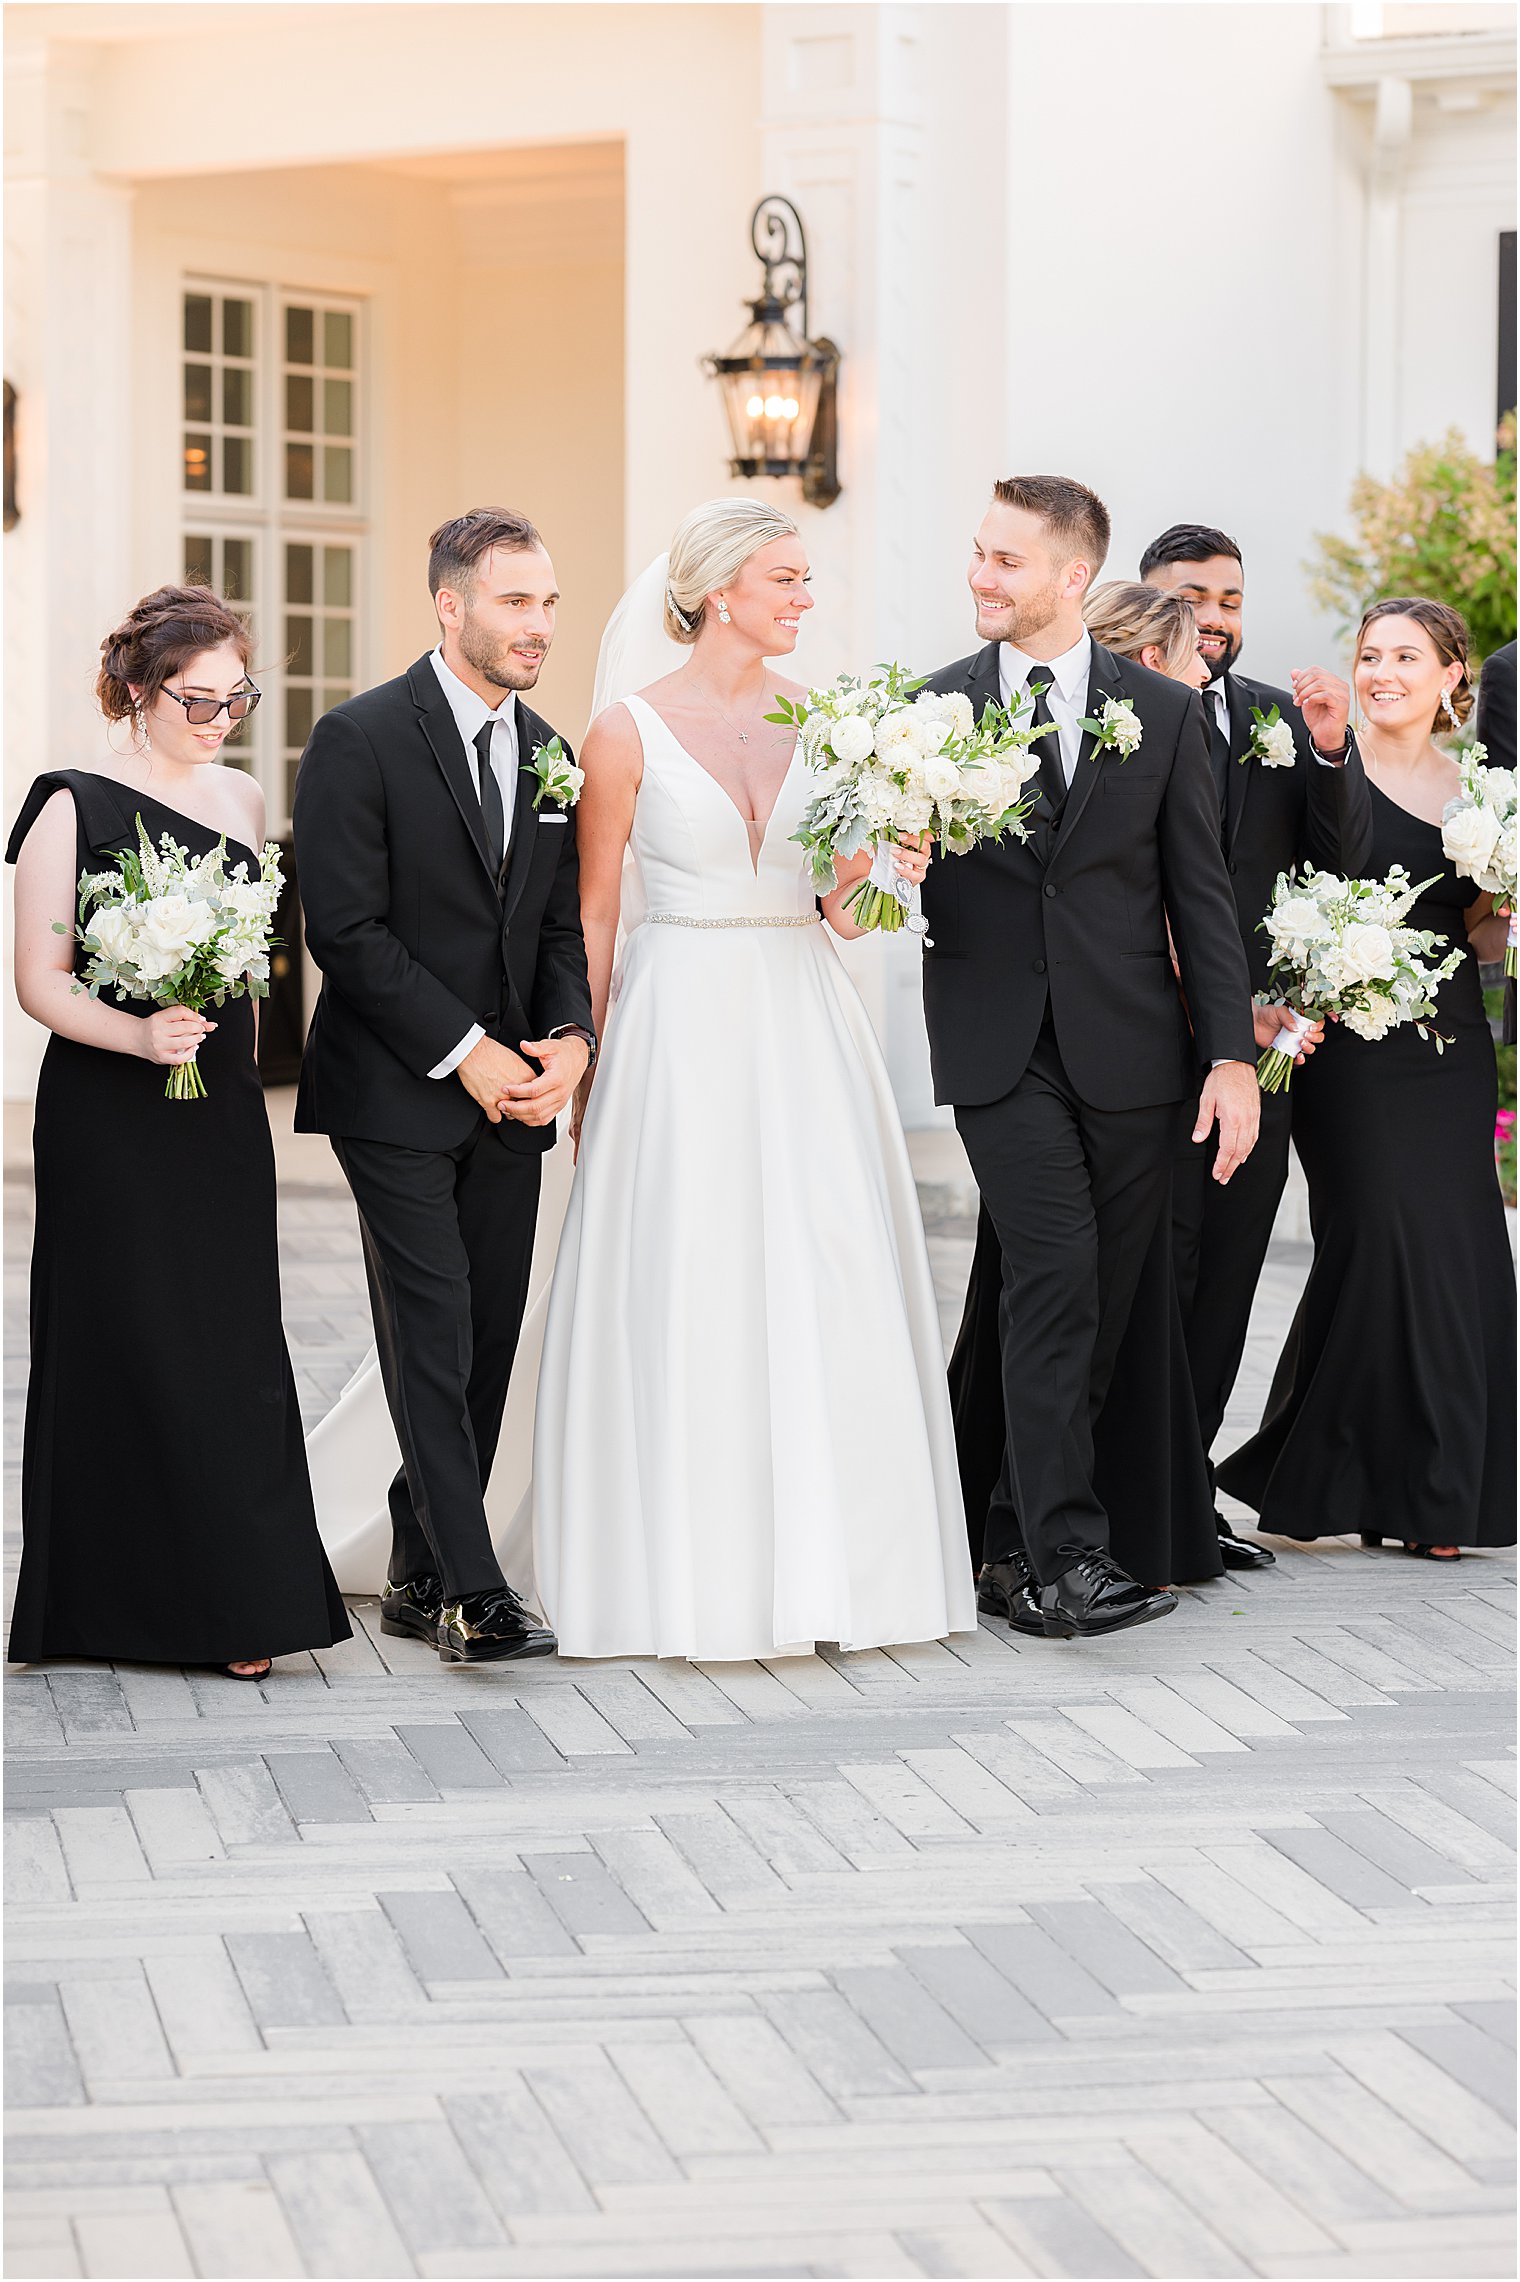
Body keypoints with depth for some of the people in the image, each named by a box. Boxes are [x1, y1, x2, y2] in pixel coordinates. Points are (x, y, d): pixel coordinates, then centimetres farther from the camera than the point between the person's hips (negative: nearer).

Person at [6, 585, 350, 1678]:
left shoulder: (242, 798, 11)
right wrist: (139, 1034, -23)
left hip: (224, 1113, 5)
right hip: (109, 1119, -5)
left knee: (234, 1350, 2)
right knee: (131, 1348, -2)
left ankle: (236, 1603, 7)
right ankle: (123, 1599, 5)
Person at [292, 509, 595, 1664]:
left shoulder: (548, 754, 11)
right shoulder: (362, 738, -9)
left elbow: (566, 927, 13)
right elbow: (347, 929, -14)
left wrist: (571, 1038, -6)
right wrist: (465, 1051, -16)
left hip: (512, 1093, 6)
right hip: (398, 1093, -6)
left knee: (489, 1342, 6)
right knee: (435, 1336, -10)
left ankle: (421, 1575, 16)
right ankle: (472, 1596, -12)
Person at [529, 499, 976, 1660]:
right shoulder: (630, 730, -3)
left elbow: (840, 906, 11)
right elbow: (594, 912, 0)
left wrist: (885, 874, -10)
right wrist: (583, 1067, -3)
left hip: (804, 1027, 4)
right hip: (682, 1029, -4)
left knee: (826, 1288, 2)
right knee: (687, 1292, -3)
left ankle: (830, 1554, 9)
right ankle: (699, 1573, 5)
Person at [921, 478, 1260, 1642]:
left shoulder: (1163, 711, 6)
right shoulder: (932, 707, 5)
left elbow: (1202, 894, 5)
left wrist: (1232, 1055, 0)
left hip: (1129, 1052, 2)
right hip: (1000, 1051, -2)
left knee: (1100, 1309, 4)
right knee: (1055, 1277, -15)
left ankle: (1015, 1542, 16)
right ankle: (1065, 1555, -15)